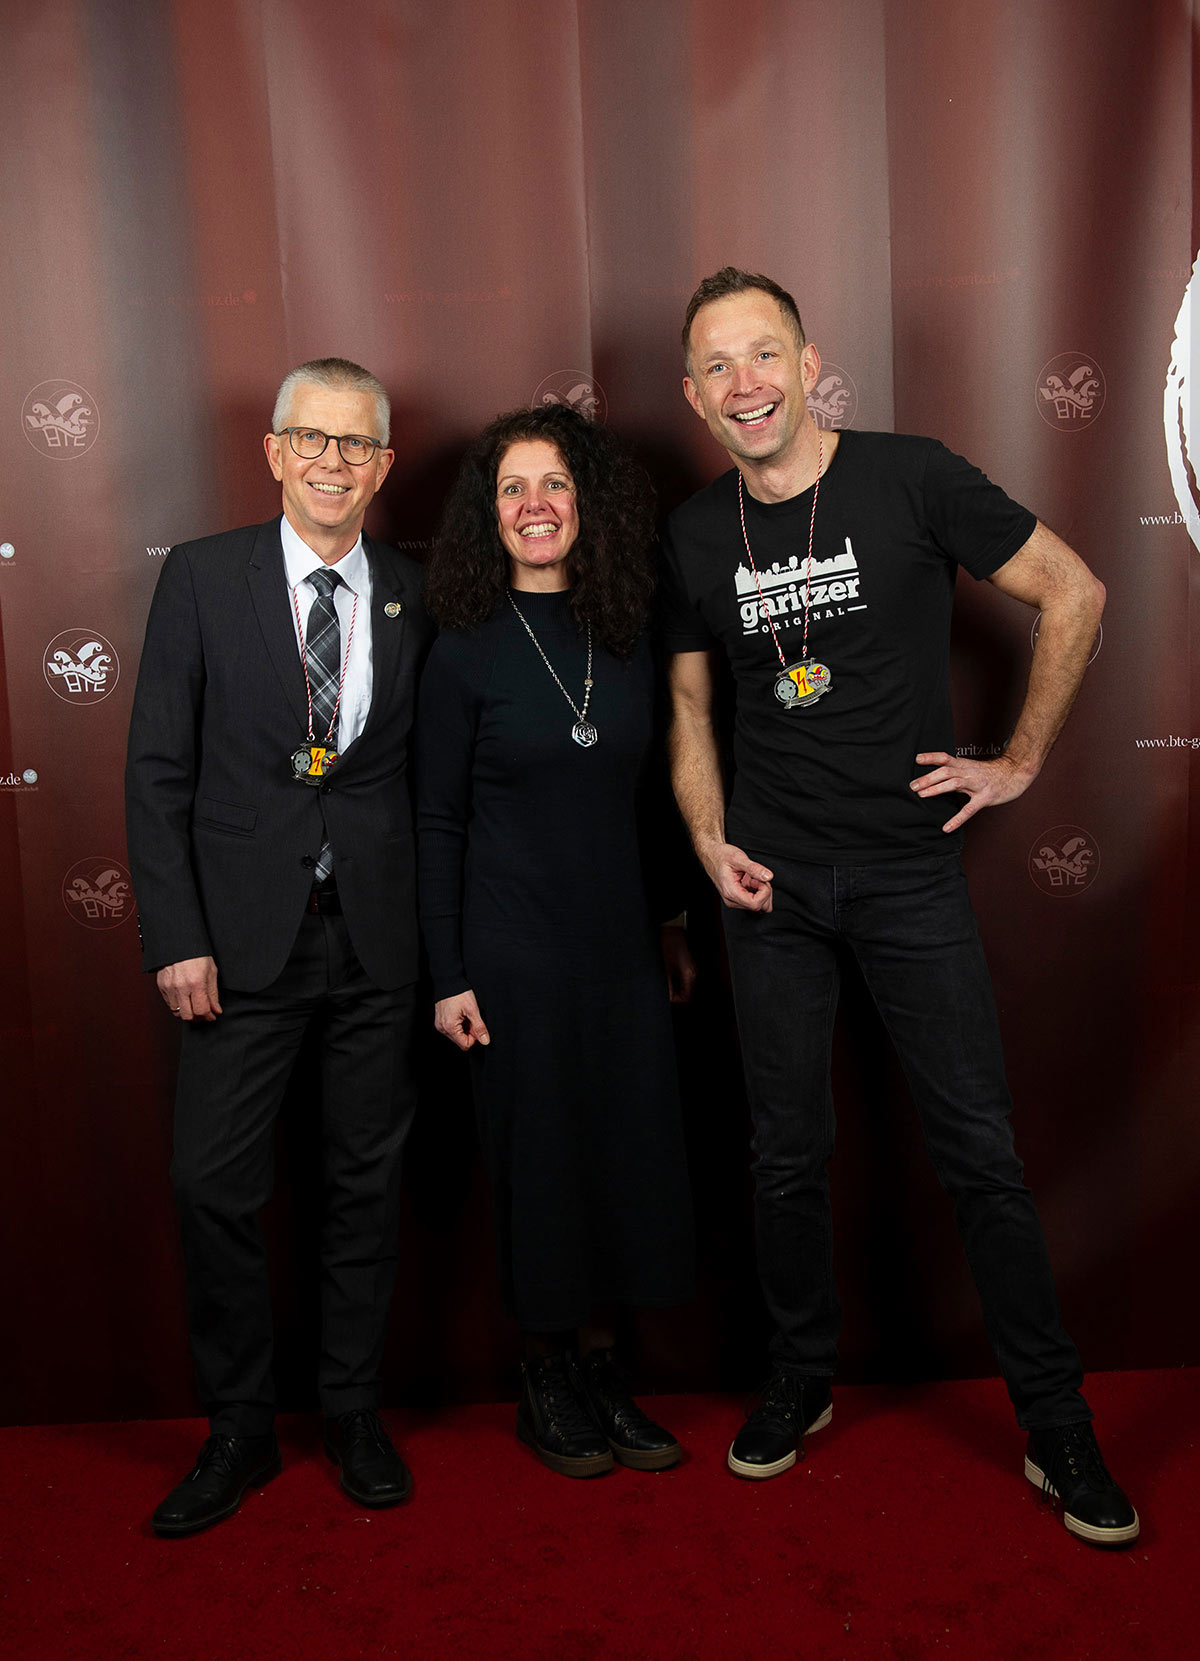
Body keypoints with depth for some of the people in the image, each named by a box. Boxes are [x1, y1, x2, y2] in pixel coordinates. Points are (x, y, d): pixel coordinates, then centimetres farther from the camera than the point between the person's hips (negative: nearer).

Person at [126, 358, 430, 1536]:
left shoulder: (415, 597, 3)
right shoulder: (202, 577, -1)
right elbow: (159, 768, -2)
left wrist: (437, 929, -1)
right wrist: (175, 935, -8)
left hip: (377, 940, 2)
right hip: (244, 937, -1)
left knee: (367, 1182, 11)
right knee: (212, 1185, 2)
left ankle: (354, 1411, 31)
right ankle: (239, 1430, 24)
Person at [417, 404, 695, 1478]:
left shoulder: (629, 640, 6)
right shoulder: (466, 652, -5)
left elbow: (650, 795, 13)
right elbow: (438, 822, -4)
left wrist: (675, 926, 14)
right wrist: (448, 975, -8)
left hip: (624, 942, 4)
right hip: (514, 947, -4)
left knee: (633, 1151, 8)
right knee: (539, 1158, 5)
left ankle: (603, 1370, 27)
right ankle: (547, 1383, 25)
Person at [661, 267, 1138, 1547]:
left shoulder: (910, 480, -7)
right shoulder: (694, 533, 3)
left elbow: (1073, 593, 1)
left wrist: (1021, 760, -1)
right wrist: (709, 840, 0)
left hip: (910, 867, -2)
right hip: (772, 878, 3)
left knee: (980, 1150, 1)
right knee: (787, 1151, 11)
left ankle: (1055, 1427, 18)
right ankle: (799, 1381, 32)